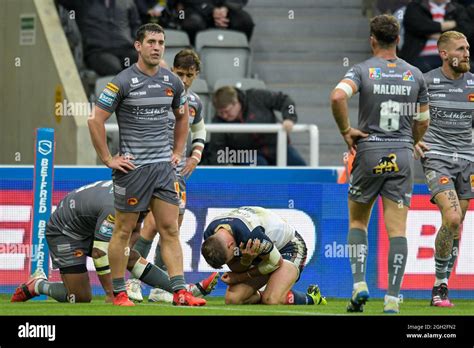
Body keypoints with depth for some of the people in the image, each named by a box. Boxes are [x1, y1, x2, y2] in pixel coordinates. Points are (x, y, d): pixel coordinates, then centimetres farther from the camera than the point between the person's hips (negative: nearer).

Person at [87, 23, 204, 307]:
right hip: (132, 167, -5)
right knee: (124, 230, 2)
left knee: (170, 230, 0)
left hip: (164, 166, 5)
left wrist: (178, 152, 18)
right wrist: (108, 159, -8)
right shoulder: (123, 82, -9)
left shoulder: (172, 82, 8)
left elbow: (182, 116, 26)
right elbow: (96, 120, -8)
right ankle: (119, 293, 10)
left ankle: (180, 291, -3)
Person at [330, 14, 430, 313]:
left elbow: (338, 96, -23)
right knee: (397, 229, -1)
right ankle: (393, 299, -8)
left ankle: (359, 284, 0)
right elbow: (423, 121, 11)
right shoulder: (415, 75, 6)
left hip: (369, 153, -1)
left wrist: (346, 131, -10)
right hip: (402, 155, 2)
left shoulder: (362, 70, -4)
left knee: (357, 222, 16)